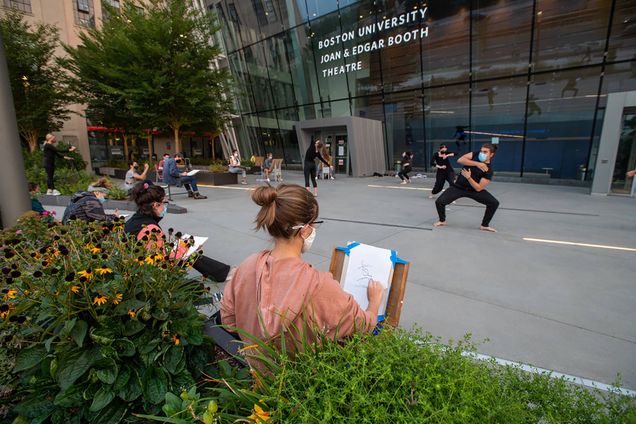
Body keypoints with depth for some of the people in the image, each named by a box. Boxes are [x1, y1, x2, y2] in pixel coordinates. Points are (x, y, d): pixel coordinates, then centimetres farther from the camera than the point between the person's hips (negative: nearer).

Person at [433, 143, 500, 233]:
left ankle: (485, 225, 8)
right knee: (439, 202, -15)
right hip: (458, 187, 1)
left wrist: (468, 177, -31)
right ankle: (442, 220, 15)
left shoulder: (488, 171, -17)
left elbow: (478, 188, -22)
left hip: (474, 190, 0)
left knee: (494, 203, -13)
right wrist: (476, 163, -29)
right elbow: (460, 160, -23)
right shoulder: (475, 154, -8)